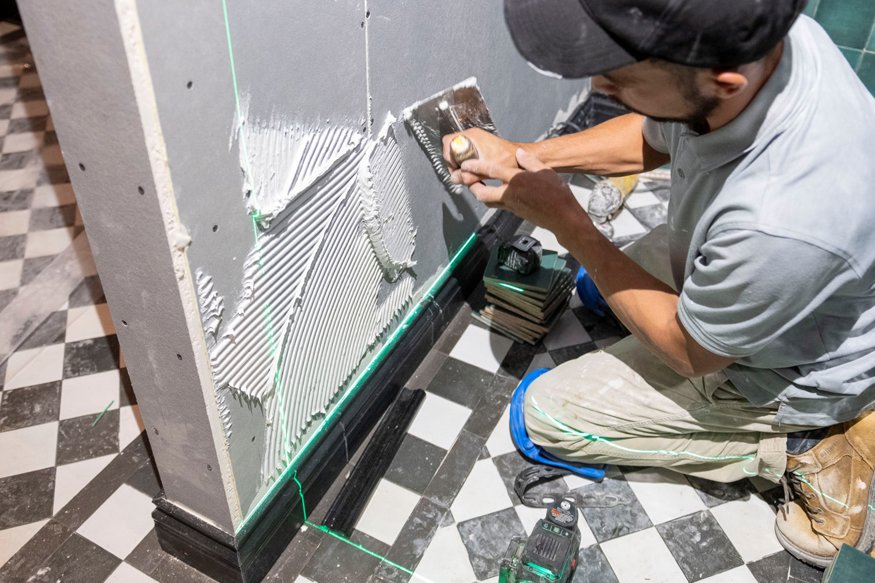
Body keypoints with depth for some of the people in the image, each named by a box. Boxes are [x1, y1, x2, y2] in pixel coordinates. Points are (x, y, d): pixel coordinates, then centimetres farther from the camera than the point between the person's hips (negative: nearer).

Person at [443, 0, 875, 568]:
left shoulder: (791, 220, -45)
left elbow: (692, 350, -23)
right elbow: (651, 137, 0)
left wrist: (562, 218, -22)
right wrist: (522, 156, -10)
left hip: (782, 366, -7)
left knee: (547, 415, -1)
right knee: (596, 281, 27)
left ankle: (800, 449, 4)